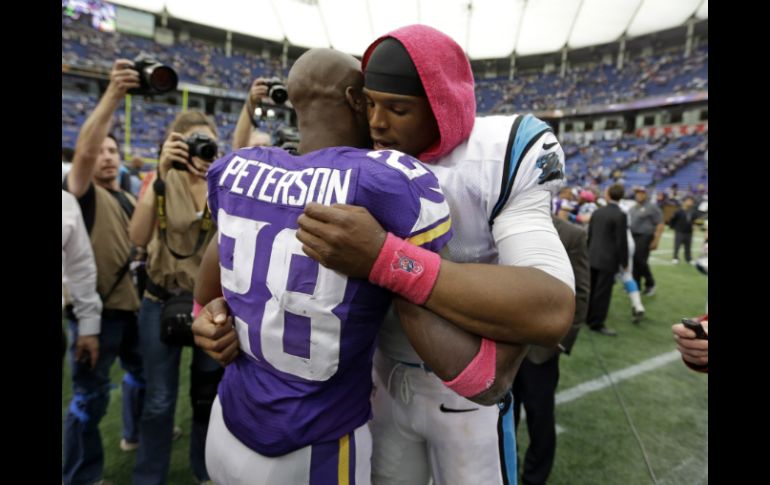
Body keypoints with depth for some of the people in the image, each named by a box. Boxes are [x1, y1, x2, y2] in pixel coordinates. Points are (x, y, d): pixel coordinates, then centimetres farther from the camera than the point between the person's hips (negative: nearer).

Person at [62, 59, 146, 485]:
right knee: (90, 393, 2)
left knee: (142, 370, 23)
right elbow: (84, 149, -29)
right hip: (97, 305, -7)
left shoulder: (129, 200, 14)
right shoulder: (81, 193, -9)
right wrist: (113, 94, -38)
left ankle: (136, 432, 46)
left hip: (132, 301, 8)